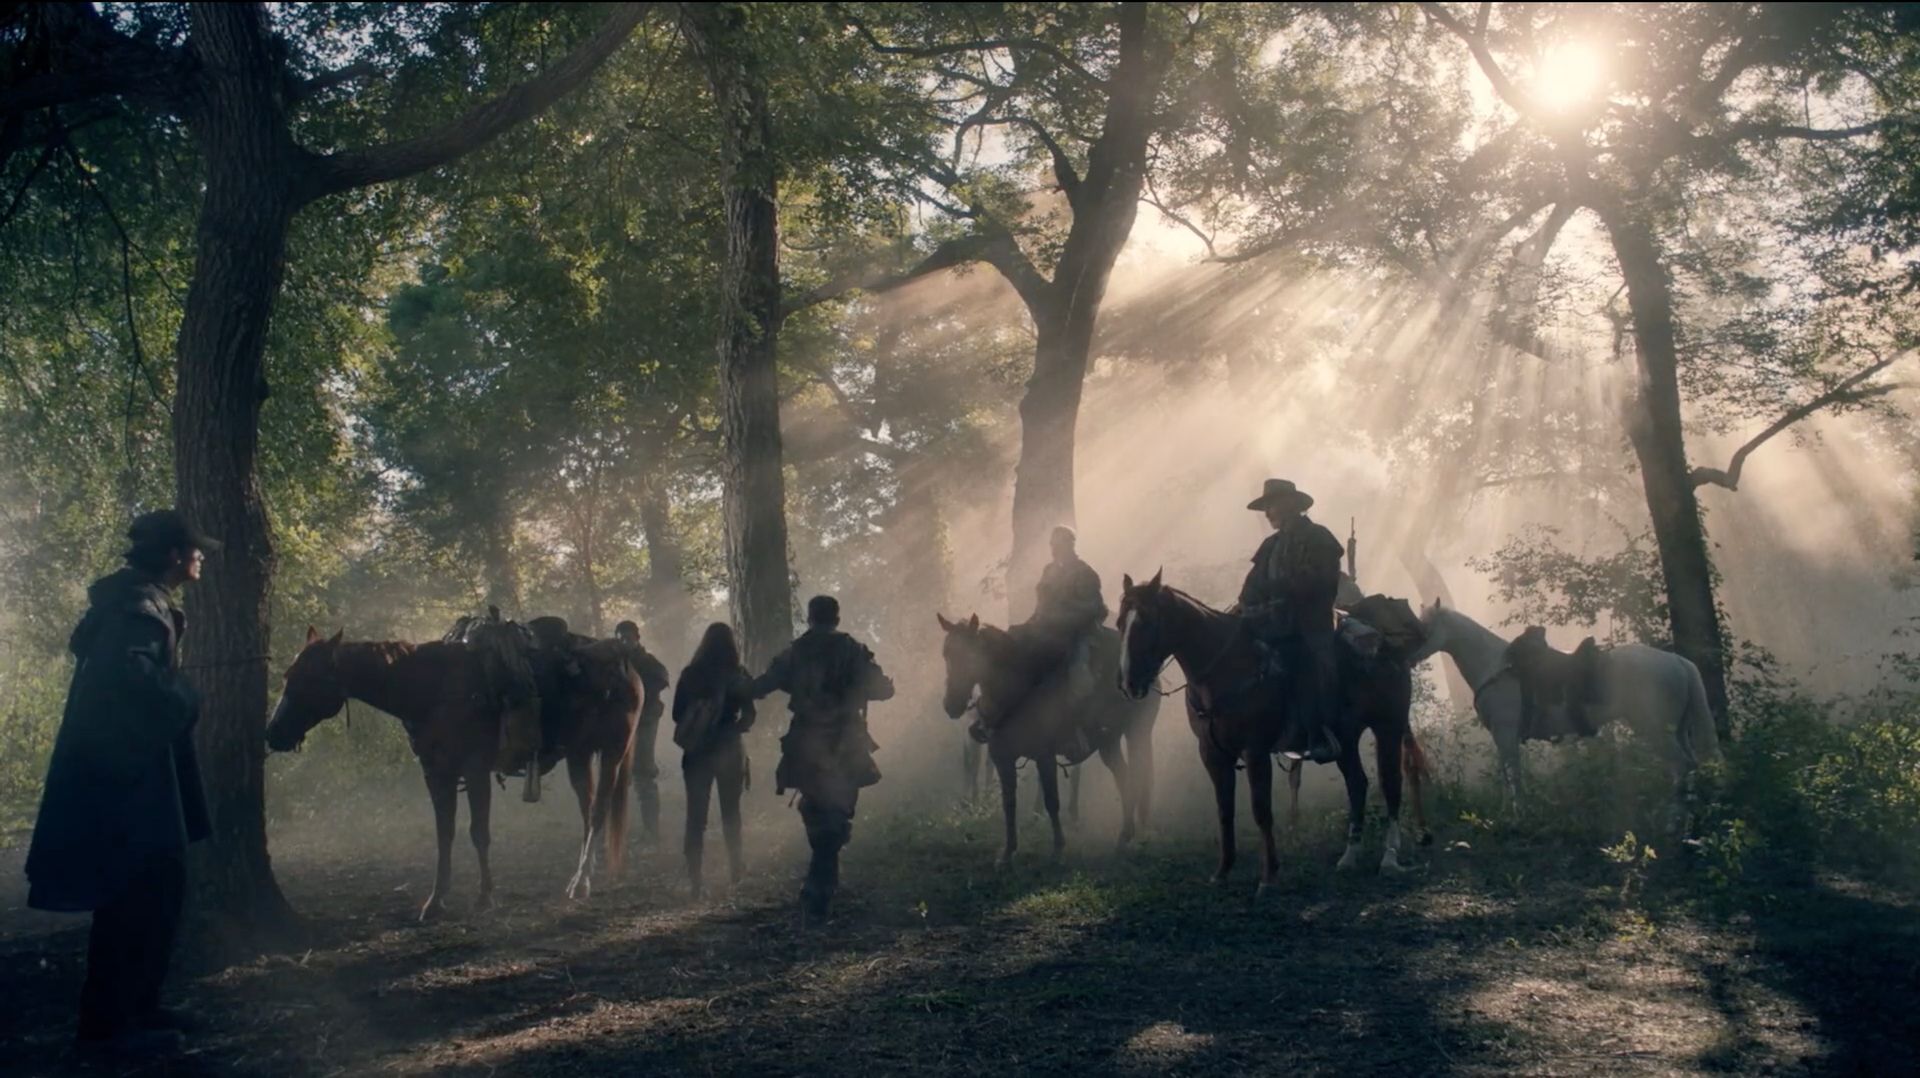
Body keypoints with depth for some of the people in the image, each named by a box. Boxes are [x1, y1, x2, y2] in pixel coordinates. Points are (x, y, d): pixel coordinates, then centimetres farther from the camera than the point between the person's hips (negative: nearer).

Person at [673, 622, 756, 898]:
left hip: (697, 751, 0)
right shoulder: (739, 676, -6)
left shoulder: (690, 674, -3)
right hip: (729, 750, 0)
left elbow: (677, 714, 0)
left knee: (696, 814, 3)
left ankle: (694, 876, -5)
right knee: (730, 811, 17)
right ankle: (735, 867, 24)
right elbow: (748, 716, -4)